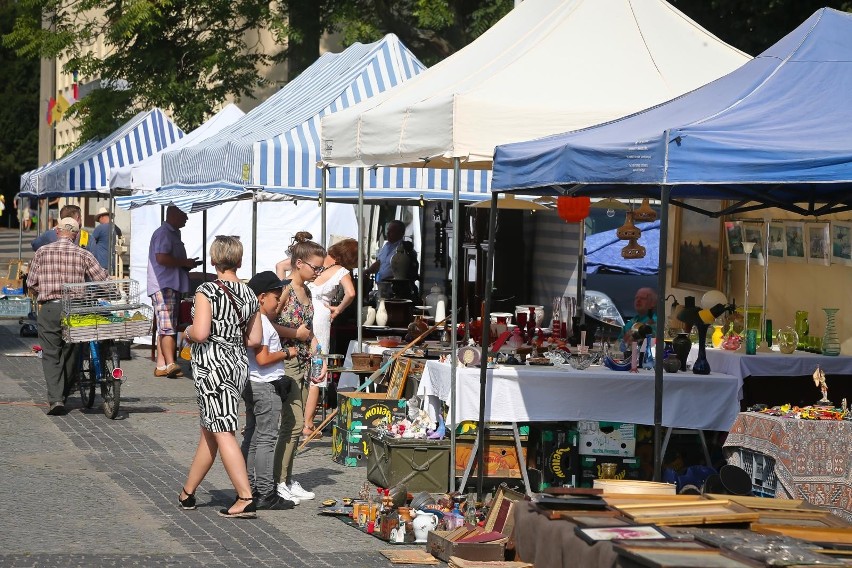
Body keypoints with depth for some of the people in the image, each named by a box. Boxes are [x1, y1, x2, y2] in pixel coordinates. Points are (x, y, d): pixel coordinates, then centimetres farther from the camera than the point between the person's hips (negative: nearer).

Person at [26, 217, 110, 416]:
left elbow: (31, 282, 5)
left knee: (51, 355, 0)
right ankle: (64, 394, 24)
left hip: (49, 309, -1)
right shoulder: (83, 255, -1)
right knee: (70, 354, 15)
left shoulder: (42, 252, 0)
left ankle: (55, 399, -14)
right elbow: (103, 280, -3)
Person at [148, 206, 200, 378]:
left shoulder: (173, 233, 22)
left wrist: (186, 264, 15)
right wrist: (184, 263, -14)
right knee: (167, 327, -16)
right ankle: (170, 364, -24)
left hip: (173, 286, 11)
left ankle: (161, 365, 10)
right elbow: (162, 258, -23)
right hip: (164, 286, -11)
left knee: (165, 328, 9)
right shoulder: (163, 233, -11)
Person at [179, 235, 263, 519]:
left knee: (223, 433, -7)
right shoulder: (249, 294, 6)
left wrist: (188, 332, 2)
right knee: (209, 430, 17)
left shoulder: (207, 291, -13)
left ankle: (246, 499, -15)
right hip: (239, 363, 7)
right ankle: (188, 492, 28)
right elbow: (255, 338, 6)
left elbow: (200, 333, -20)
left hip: (212, 365, -7)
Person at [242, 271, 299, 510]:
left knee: (252, 437, 13)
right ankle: (266, 495, -7)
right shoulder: (261, 322, -17)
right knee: (266, 439, -8)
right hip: (266, 386, -10)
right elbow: (263, 358, -23)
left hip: (252, 385, 10)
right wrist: (287, 353, -11)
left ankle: (249, 488, 19)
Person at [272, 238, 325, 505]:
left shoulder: (306, 291, 15)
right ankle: (279, 482, -3)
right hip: (286, 361, -9)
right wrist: (295, 333, -15)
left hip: (303, 363, 9)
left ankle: (287, 479, 16)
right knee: (293, 423, -10)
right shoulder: (285, 289, -13)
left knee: (295, 425, 10)